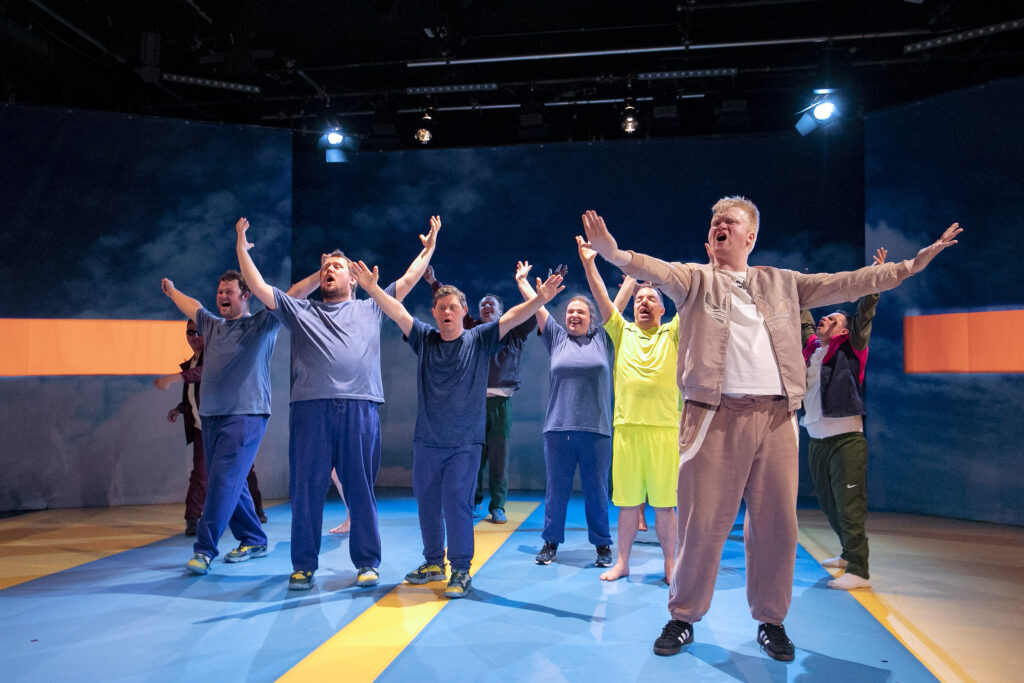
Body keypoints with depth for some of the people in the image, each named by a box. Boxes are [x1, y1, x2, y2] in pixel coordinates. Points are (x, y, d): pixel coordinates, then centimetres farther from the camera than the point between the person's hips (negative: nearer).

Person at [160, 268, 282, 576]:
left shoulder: (262, 325, 2)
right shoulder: (212, 326, 19)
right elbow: (192, 306, 37)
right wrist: (171, 290, 53)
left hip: (245, 415, -6)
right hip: (210, 417, 7)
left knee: (223, 482, -12)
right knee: (231, 484, 9)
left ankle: (204, 550, -9)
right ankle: (253, 541, 20)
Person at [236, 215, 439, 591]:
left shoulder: (370, 308, 20)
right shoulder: (300, 310, 20)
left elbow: (409, 279, 23)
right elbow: (258, 287, 15)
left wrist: (428, 248, 24)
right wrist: (242, 247, 9)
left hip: (360, 408, 0)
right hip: (311, 408, 1)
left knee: (361, 488, 3)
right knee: (306, 488, 3)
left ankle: (367, 563, 13)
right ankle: (304, 565, 15)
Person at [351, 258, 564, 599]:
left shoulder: (479, 340, 1)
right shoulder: (424, 338, 6)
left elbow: (512, 317, -10)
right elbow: (397, 311, -2)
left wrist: (540, 299, -24)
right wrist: (372, 288, -16)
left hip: (465, 443, -4)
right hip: (426, 441, 4)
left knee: (456, 502, -7)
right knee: (426, 503, 13)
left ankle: (461, 570, 4)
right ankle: (434, 561, 29)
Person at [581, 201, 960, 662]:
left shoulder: (784, 283, 19)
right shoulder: (694, 279, 8)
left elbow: (847, 283, 17)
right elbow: (655, 270, -11)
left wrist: (914, 264, 12)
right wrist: (616, 255, -31)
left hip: (776, 417, 3)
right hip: (716, 416, -3)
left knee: (777, 524, 7)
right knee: (702, 523, 0)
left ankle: (771, 621, 25)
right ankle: (683, 617, 18)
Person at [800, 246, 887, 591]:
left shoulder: (848, 348, -2)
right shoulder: (812, 347, 13)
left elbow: (864, 314, -14)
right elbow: (804, 321, 28)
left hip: (845, 438, -7)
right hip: (816, 439, 7)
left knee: (849, 506, -7)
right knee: (829, 505, 17)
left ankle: (859, 571, -2)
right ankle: (850, 554, 35)